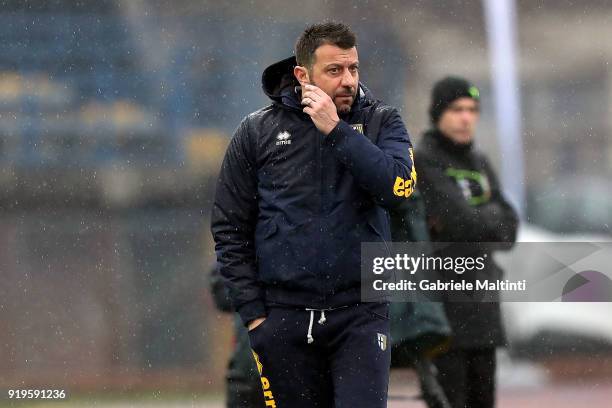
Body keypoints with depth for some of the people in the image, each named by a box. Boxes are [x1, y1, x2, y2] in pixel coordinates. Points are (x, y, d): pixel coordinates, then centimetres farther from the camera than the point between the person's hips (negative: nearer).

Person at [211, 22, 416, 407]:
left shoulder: (382, 122, 4)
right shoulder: (258, 131, 4)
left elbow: (398, 186, -16)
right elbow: (230, 228, 7)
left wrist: (335, 130, -16)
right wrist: (252, 311, 0)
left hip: (361, 315, -1)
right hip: (284, 317, 1)